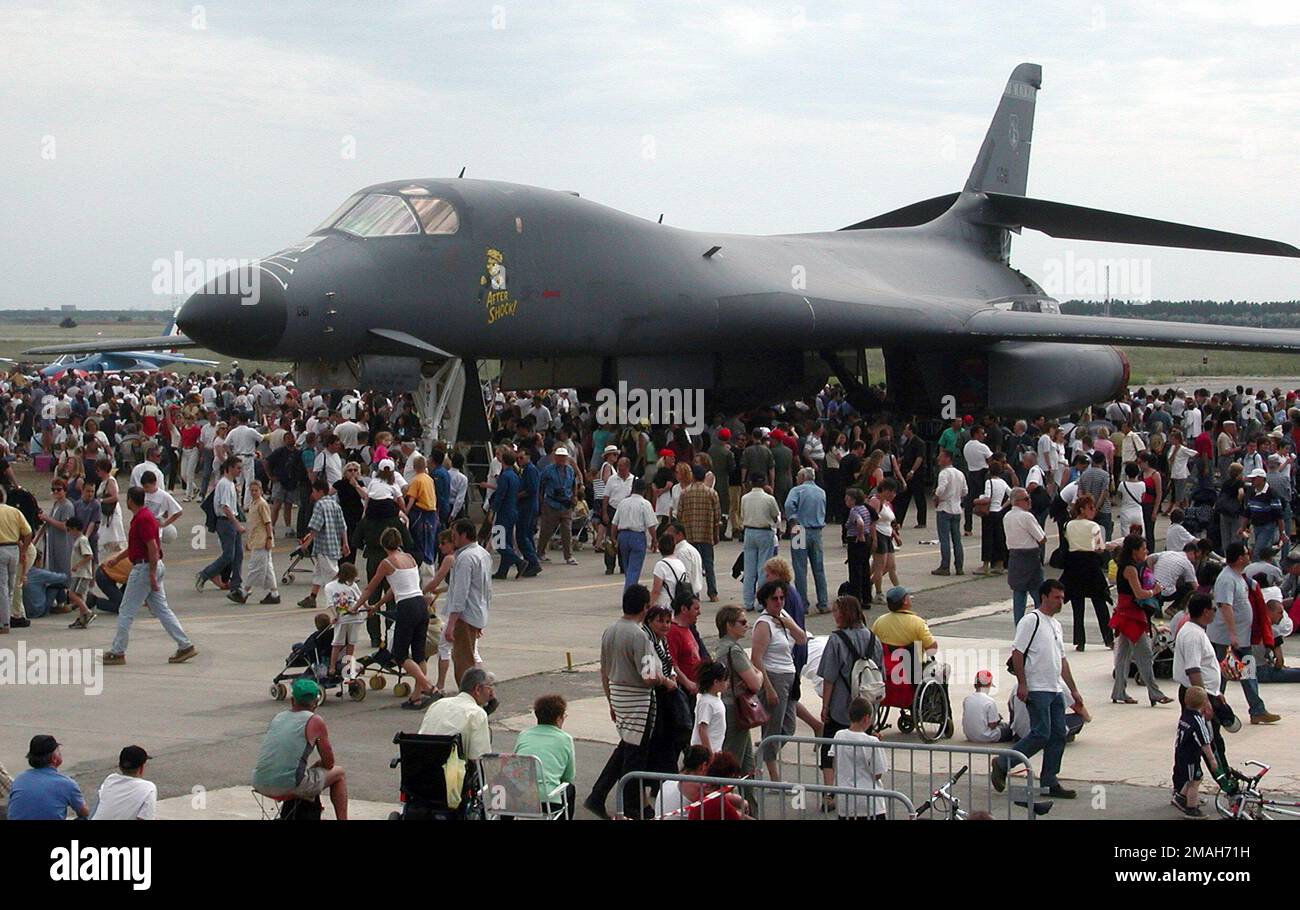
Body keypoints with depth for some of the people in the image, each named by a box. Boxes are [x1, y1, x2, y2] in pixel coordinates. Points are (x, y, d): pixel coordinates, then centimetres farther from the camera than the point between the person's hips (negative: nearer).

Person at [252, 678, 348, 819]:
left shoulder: (277, 717, 17)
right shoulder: (315, 721, 1)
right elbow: (329, 763, 6)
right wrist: (317, 764, 27)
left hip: (260, 785, 6)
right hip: (288, 786, -6)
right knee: (338, 774, 18)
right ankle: (342, 819, 20)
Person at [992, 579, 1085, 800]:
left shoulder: (1056, 625, 19)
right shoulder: (1031, 620, -8)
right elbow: (1017, 653, -14)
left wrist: (1073, 690, 21)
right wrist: (1022, 683, -20)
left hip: (1055, 690, 9)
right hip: (1036, 689, -9)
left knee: (1058, 735, 5)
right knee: (1041, 734, -13)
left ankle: (1049, 782, 11)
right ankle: (1002, 764, 1)